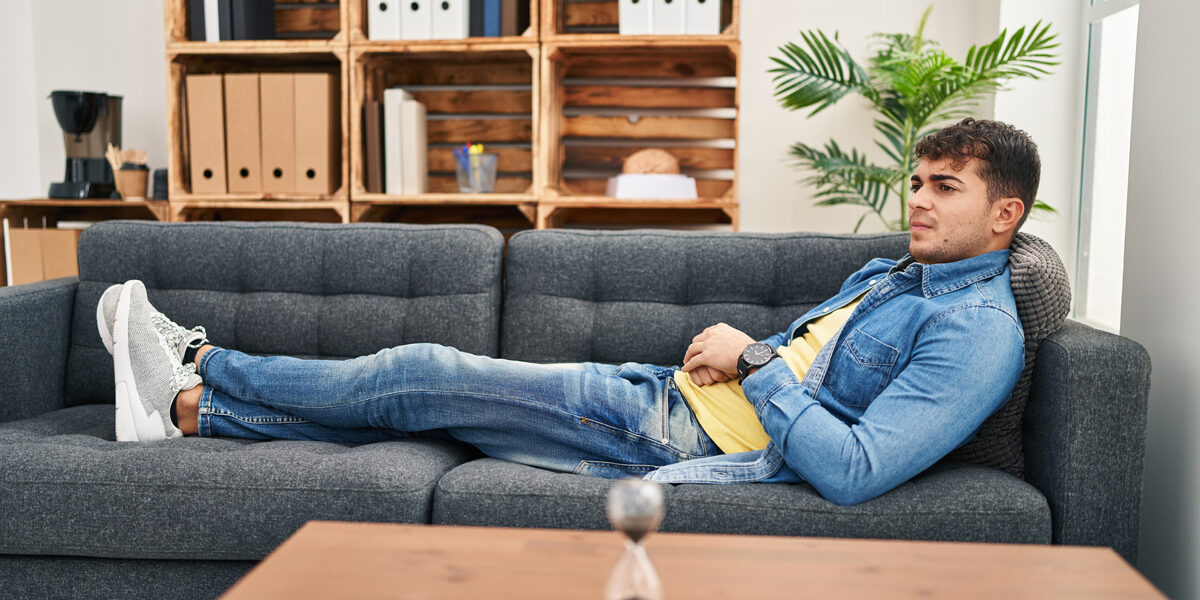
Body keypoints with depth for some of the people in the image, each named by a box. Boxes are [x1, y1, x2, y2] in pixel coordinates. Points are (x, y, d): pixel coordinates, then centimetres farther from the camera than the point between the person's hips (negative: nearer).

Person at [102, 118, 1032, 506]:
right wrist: (718, 356, 7)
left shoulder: (981, 331, -11)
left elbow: (854, 471, -25)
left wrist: (750, 362, -18)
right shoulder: (888, 273, 17)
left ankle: (189, 396, -2)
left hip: (731, 456, -8)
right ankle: (201, 376, 13)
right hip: (663, 400, 9)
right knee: (429, 375, 2)